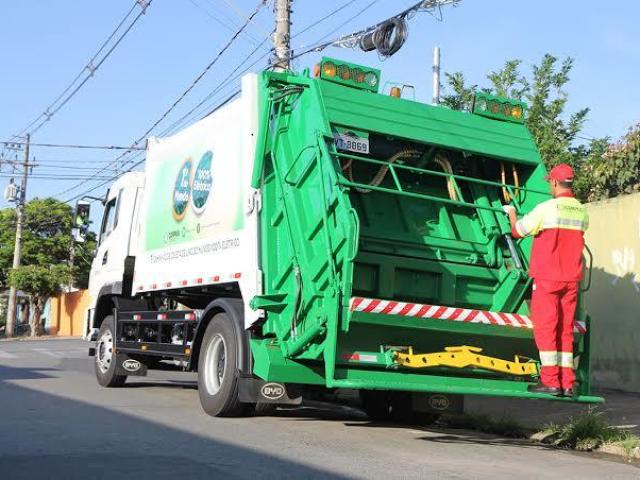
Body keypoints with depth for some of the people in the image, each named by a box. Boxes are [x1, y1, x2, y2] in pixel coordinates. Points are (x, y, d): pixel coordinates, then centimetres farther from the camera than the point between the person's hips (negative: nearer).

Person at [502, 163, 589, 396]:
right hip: (571, 279, 5)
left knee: (545, 327, -1)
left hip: (547, 277, -5)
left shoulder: (547, 208, -11)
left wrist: (512, 213, 20)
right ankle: (567, 383, 10)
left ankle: (550, 381, -4)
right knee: (565, 330, 9)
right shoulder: (582, 212, 6)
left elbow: (518, 230, -1)